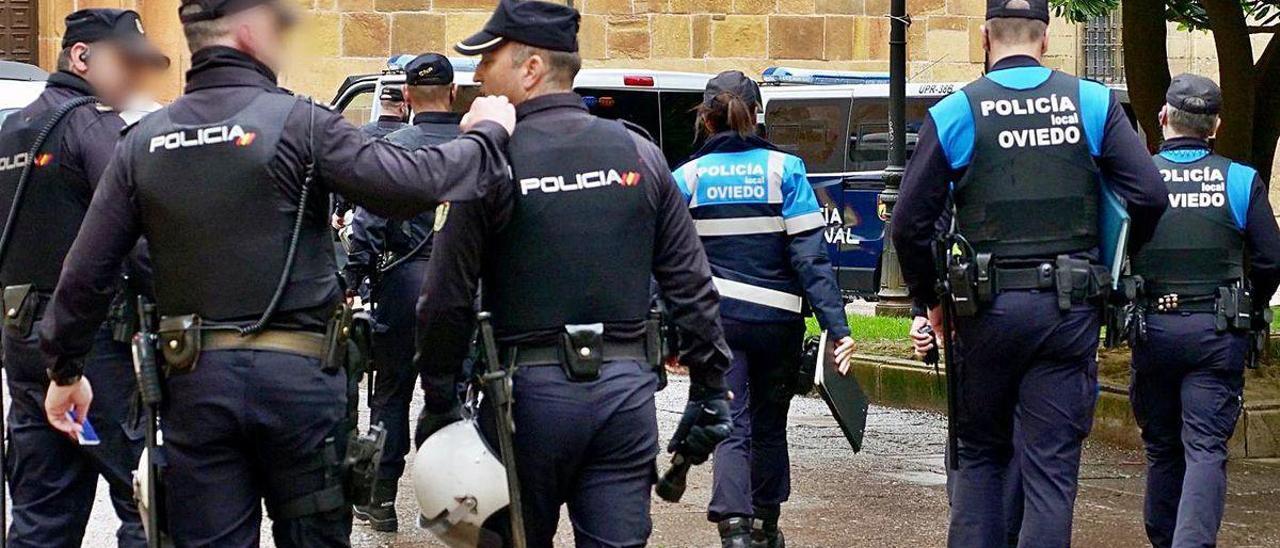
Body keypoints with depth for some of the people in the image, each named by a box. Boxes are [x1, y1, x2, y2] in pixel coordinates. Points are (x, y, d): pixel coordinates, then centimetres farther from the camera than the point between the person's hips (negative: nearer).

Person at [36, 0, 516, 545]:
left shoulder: (142, 142, 5)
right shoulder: (297, 122, -8)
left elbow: (84, 272, 5)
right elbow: (414, 183, -15)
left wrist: (65, 370, 18)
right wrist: (486, 135, 3)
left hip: (195, 378, 3)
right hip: (297, 374, -3)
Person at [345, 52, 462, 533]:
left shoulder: (392, 148, -5)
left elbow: (368, 223, -9)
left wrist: (351, 283, -6)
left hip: (404, 279, -2)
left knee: (391, 392, 7)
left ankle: (382, 499, 9)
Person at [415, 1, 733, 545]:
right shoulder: (639, 155, 6)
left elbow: (448, 301, -7)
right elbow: (693, 288, 6)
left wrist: (439, 405, 3)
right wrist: (709, 393, 11)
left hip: (532, 391, -3)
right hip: (627, 386, 3)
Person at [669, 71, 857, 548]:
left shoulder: (688, 177, -1)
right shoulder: (784, 169, -4)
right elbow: (810, 255, -9)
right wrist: (836, 325, -10)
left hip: (715, 317, -1)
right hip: (778, 316, 1)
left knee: (731, 426, -2)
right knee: (769, 424, 18)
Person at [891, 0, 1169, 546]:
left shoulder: (954, 114, -2)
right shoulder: (1093, 103, 1)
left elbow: (910, 224, -2)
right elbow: (1149, 196, -3)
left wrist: (929, 303, 12)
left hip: (988, 309, 0)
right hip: (1070, 311, 0)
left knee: (978, 455, 15)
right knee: (1052, 467, 2)